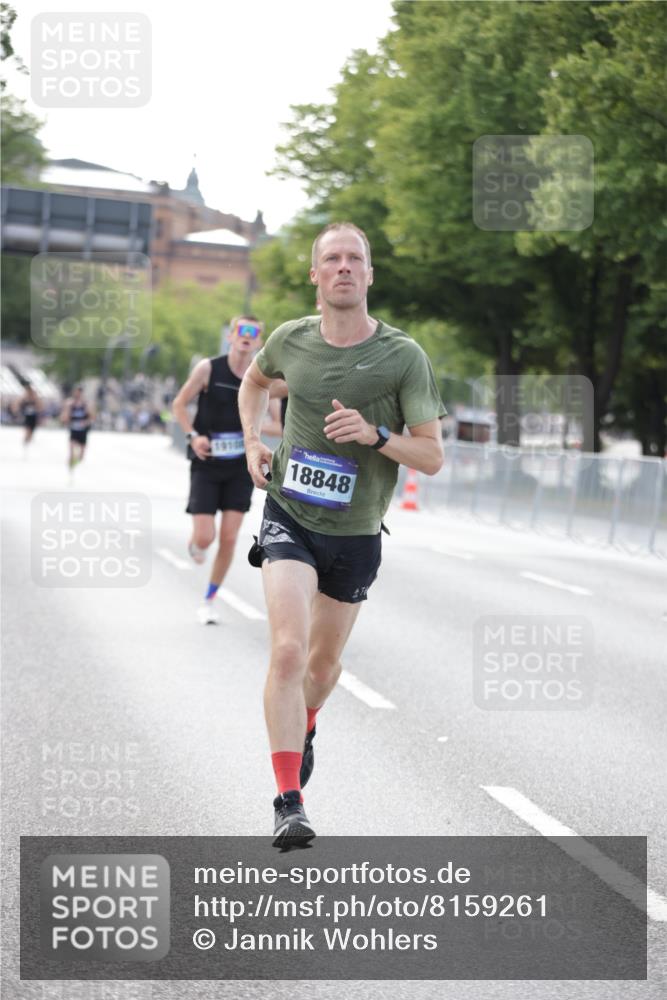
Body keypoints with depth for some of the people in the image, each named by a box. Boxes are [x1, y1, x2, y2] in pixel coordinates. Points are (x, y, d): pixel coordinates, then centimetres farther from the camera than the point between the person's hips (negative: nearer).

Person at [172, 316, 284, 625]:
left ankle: (209, 602, 14)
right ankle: (194, 544, 30)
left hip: (240, 467, 2)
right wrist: (193, 436, -13)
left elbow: (280, 426, 1)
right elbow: (179, 404, 1)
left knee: (228, 540, -2)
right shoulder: (208, 368, -9)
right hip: (206, 464, -2)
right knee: (205, 538, -9)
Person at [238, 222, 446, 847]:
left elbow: (432, 456, -10)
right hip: (288, 518, -1)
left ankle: (305, 727, 53)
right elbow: (255, 380, 21)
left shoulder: (404, 357, -11)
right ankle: (288, 802, -19)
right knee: (288, 650, -20)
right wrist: (252, 443, 6)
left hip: (354, 534, 1)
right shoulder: (291, 340, -4)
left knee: (324, 660, 17)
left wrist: (373, 433, -26)